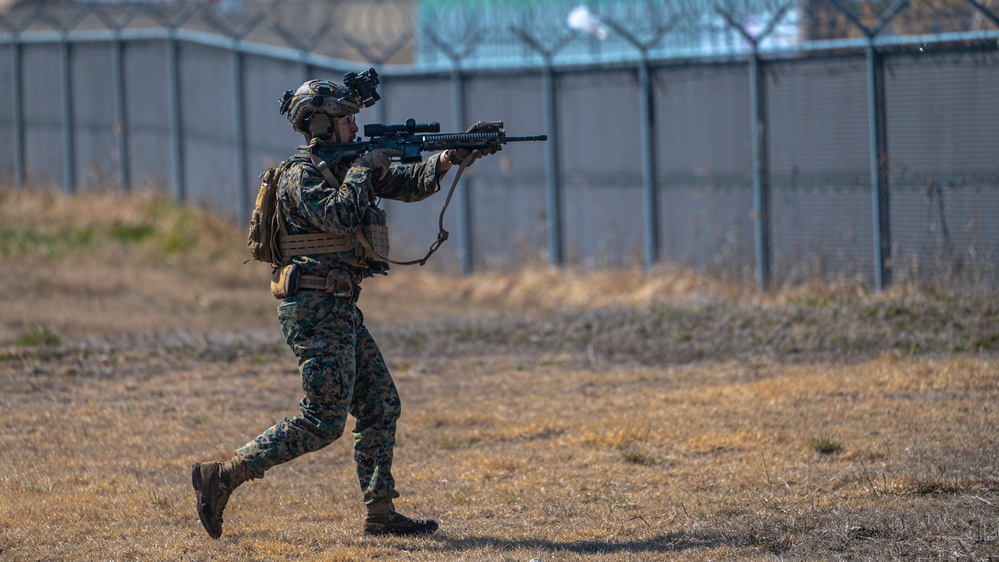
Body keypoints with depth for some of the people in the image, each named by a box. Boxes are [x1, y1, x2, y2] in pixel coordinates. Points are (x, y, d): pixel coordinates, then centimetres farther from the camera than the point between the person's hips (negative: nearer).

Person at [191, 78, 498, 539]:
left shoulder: (345, 167, 15)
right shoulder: (301, 176, -12)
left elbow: (409, 184, 14)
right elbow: (338, 216, -29)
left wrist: (451, 157, -2)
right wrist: (364, 168, -15)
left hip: (341, 310, 10)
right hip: (316, 310, -10)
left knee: (380, 406, 8)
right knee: (323, 421, -10)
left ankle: (380, 513, 10)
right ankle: (221, 478, -9)